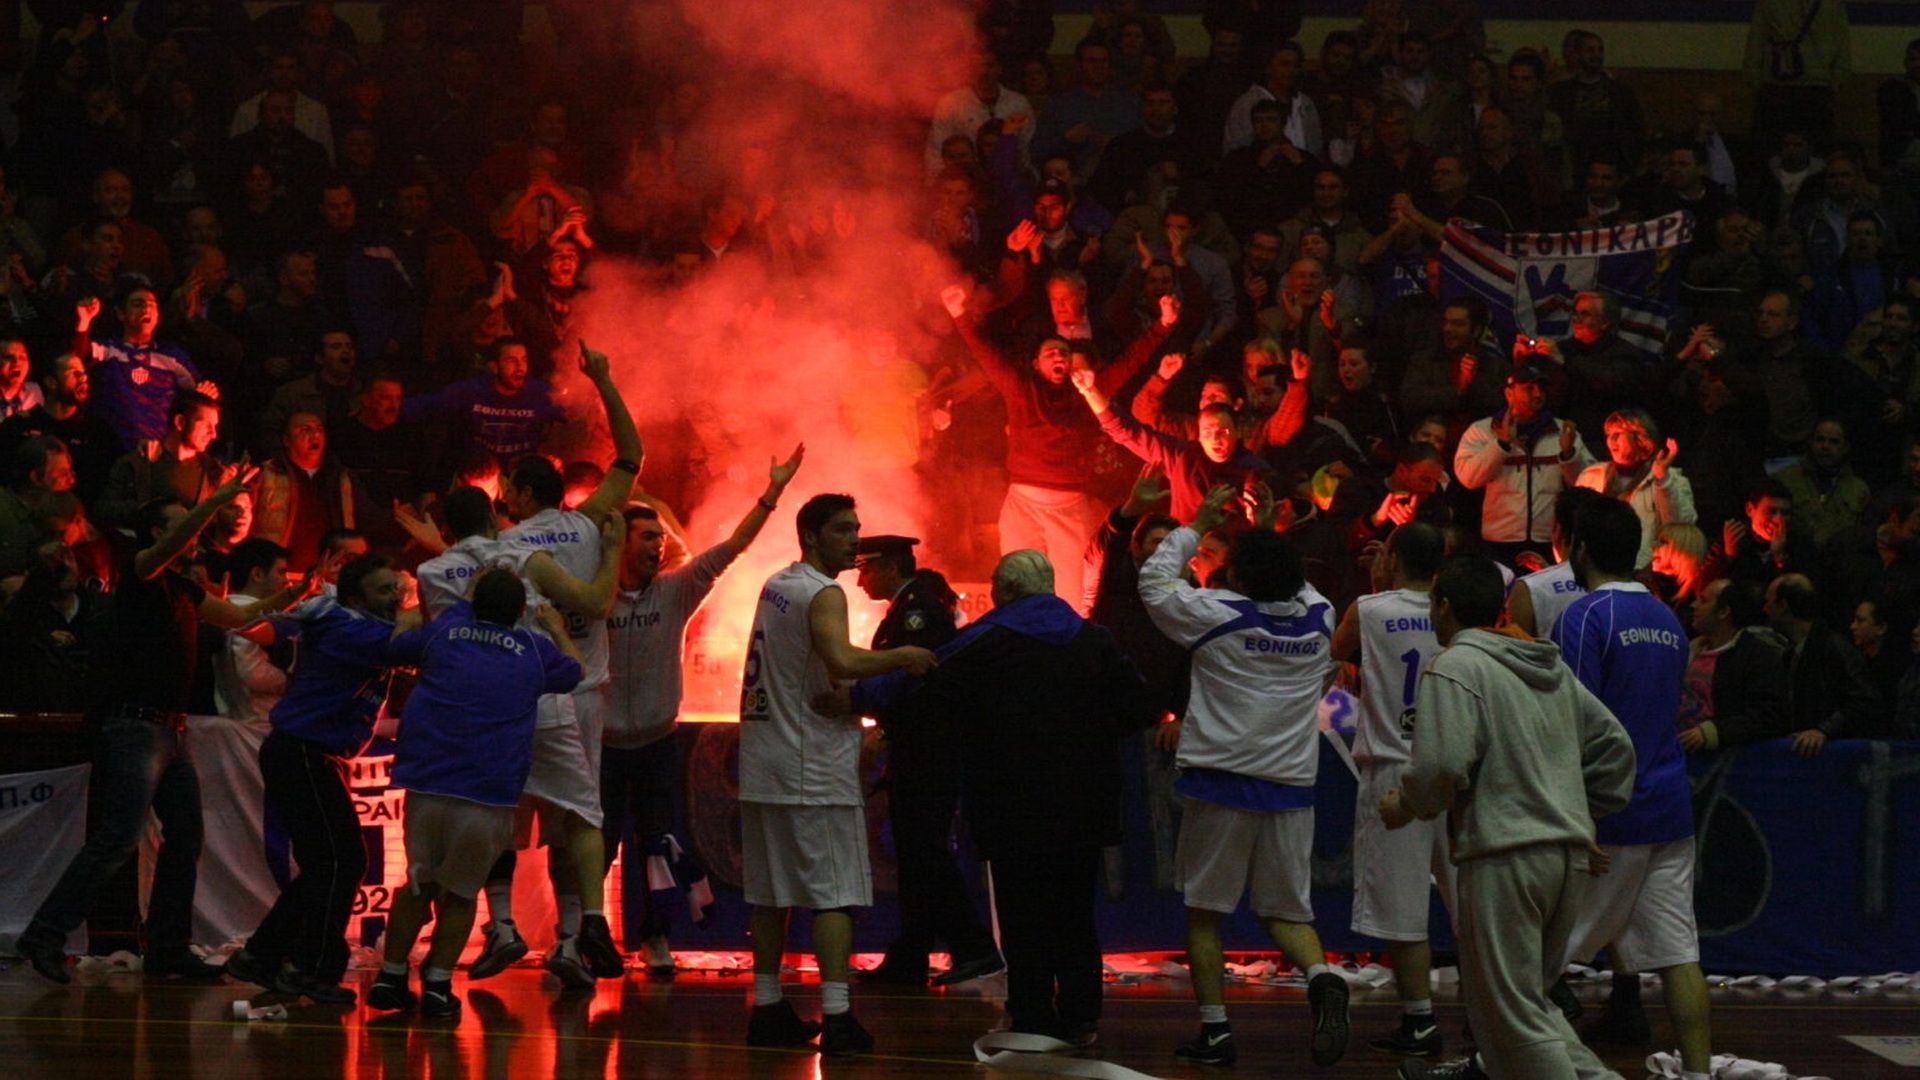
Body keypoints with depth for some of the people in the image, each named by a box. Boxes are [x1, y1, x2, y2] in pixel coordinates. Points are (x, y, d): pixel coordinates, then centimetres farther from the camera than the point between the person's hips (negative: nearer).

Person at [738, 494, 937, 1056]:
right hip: (812, 770, -8)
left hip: (763, 762, 9)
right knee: (834, 894, -7)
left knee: (771, 893, 12)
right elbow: (842, 661, -31)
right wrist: (903, 658, -17)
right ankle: (836, 1019, -12)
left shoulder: (776, 586, 14)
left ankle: (767, 1009, 16)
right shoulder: (823, 594, -13)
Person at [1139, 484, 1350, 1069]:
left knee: (1203, 910, 8)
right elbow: (1297, 584, 26)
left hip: (1221, 783, -4)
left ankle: (1215, 1030, 6)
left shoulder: (1218, 615, -10)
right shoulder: (1319, 619, 2)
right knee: (1285, 909, 12)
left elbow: (1155, 580, 6)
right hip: (1291, 785, 4)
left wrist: (1198, 525, 14)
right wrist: (1266, 537, 27)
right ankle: (1323, 978, -17)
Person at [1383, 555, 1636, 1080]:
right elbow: (1614, 744, 21)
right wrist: (1588, 815, 27)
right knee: (1527, 994, 20)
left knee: (1513, 1009, -4)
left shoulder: (1454, 667, -6)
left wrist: (1403, 806, 1)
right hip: (1570, 851, 8)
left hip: (1505, 854, -8)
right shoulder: (1552, 667, 18)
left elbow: (1442, 766, -17)